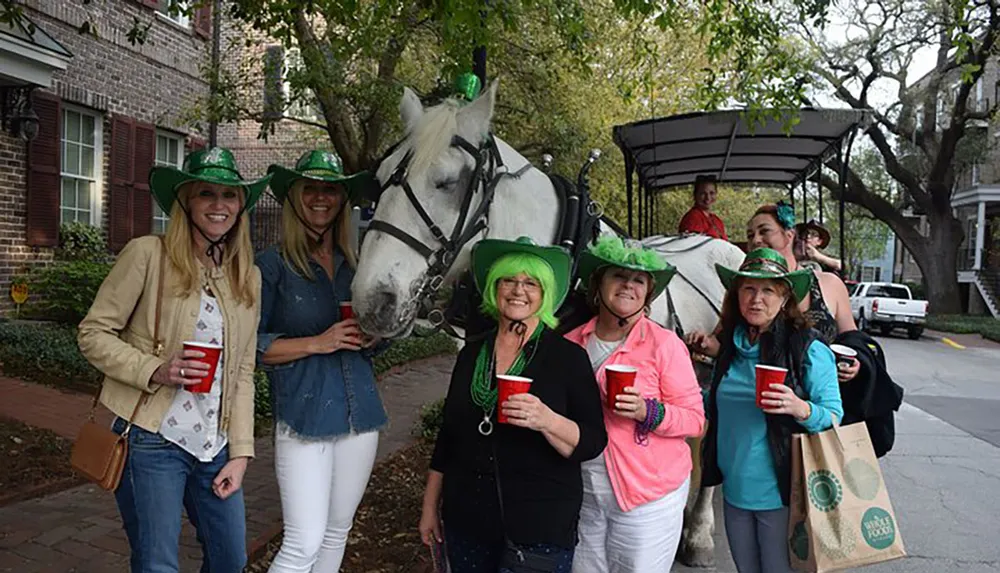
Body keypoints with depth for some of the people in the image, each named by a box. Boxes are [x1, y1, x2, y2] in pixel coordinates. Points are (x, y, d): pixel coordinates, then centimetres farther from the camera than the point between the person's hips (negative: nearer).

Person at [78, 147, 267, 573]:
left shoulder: (248, 277, 7)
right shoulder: (147, 255, -8)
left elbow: (242, 373, 8)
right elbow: (93, 334, -5)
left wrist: (240, 452, 4)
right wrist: (154, 371, -20)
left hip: (216, 446, 5)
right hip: (152, 441, -5)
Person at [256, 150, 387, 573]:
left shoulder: (354, 264, 9)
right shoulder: (272, 264, -6)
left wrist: (373, 334, -6)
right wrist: (317, 343, -18)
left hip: (361, 415, 6)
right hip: (304, 418, -5)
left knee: (337, 535, 17)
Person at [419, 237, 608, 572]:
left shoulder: (569, 357, -8)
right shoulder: (472, 354, 5)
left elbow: (593, 443, -11)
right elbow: (448, 435, 12)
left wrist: (546, 421, -29)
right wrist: (430, 506, 13)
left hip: (542, 528, -4)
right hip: (466, 521, 4)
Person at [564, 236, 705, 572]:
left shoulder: (664, 344, -9)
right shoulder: (573, 342, 1)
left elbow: (695, 419, -7)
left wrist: (647, 412, -23)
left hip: (648, 496, -3)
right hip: (583, 494, 3)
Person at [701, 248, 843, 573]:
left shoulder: (808, 349, -13)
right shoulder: (729, 346, 4)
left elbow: (835, 418, -11)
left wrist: (800, 408, -29)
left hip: (780, 496, -5)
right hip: (734, 489, 5)